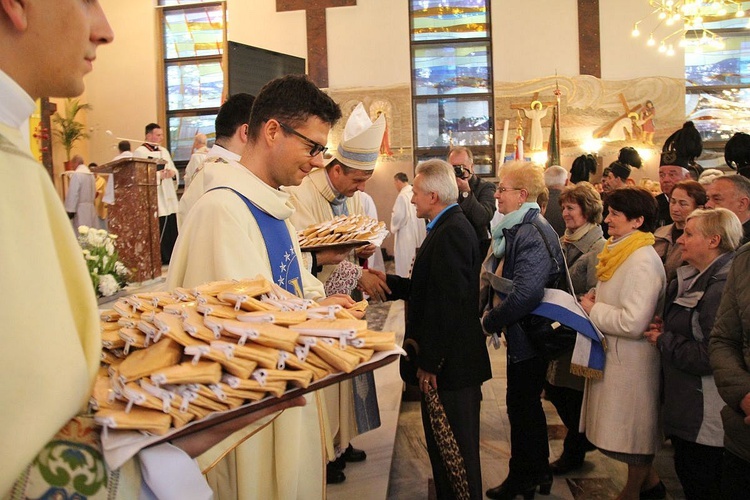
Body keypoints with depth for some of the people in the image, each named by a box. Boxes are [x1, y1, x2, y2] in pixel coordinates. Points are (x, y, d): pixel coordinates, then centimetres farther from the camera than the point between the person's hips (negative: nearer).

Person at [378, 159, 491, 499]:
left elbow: (447, 302, -25)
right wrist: (388, 283, 15)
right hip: (450, 360, 10)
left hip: (449, 364, -10)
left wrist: (429, 362, -22)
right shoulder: (450, 226, 12)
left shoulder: (451, 232, -20)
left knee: (455, 450, 4)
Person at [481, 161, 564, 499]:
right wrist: (491, 312, 3)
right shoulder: (514, 229, 9)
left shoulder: (532, 234, -23)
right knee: (524, 403, 19)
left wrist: (489, 321, -19)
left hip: (529, 334, -10)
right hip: (520, 333, 10)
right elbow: (498, 278, 17)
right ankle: (536, 473, 35)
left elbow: (524, 294, -30)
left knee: (523, 405, 4)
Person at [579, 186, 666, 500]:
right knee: (630, 428, 21)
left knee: (633, 429, 10)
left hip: (631, 359, -9)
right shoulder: (621, 251, 7)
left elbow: (633, 323, -29)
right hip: (612, 353, 9)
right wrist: (596, 298, 2)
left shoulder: (643, 261, -22)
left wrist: (593, 310, -15)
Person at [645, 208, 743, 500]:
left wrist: (663, 341, -14)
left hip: (705, 418, -10)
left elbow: (710, 357, -28)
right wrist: (666, 330, 4)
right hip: (686, 408, 10)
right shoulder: (697, 279, 9)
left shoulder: (723, 289, -23)